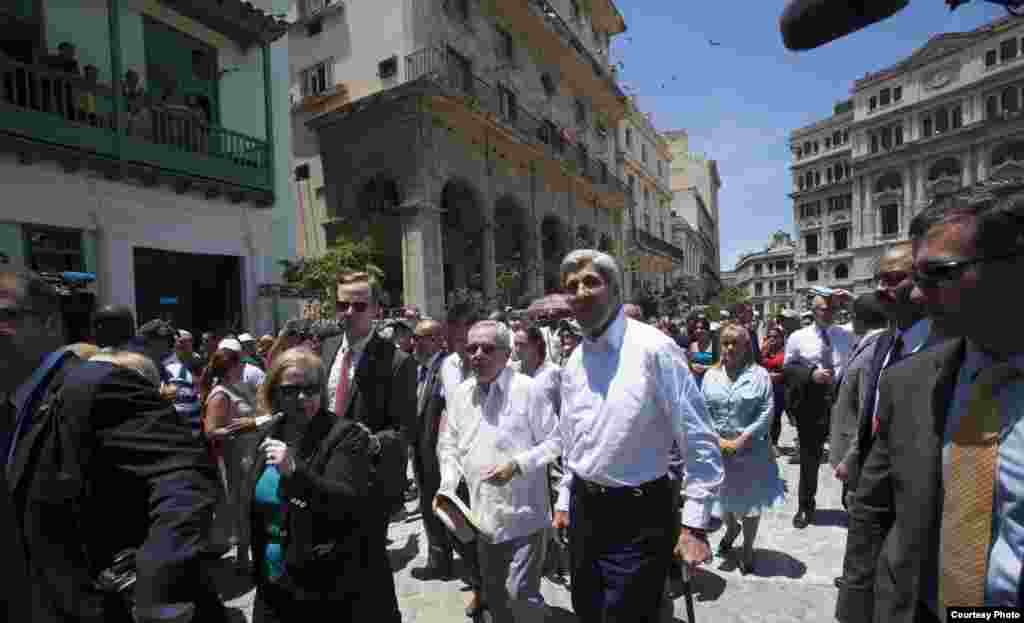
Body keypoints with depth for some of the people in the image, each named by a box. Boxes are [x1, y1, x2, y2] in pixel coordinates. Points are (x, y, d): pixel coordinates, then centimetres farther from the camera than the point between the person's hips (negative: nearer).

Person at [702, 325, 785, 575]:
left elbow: (766, 413, -10)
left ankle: (748, 548, 32)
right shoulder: (711, 376, 2)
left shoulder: (759, 375, -5)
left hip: (751, 449, -2)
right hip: (718, 449, 3)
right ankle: (731, 528, 47)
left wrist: (741, 440, -16)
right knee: (722, 496, 16)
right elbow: (703, 412, -1)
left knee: (751, 499, 10)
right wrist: (717, 440, -12)